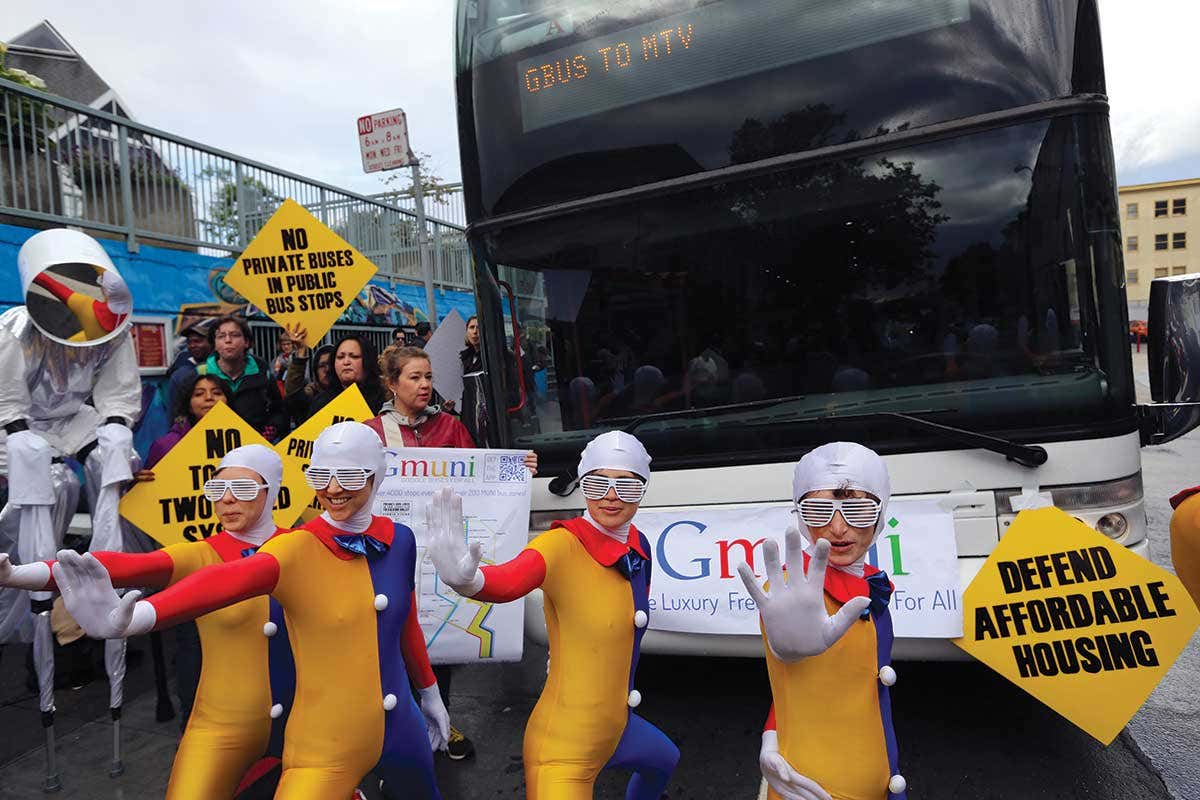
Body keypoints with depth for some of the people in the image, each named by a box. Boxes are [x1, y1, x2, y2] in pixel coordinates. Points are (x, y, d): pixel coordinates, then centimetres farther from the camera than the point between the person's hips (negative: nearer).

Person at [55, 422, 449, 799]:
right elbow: (227, 580, -36)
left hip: (400, 729, 4)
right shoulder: (297, 549, -16)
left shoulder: (400, 540, -3)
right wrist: (131, 617, -54)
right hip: (326, 745, -4)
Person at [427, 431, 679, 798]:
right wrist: (465, 578, -65)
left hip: (616, 724, 8)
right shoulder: (563, 544, -25)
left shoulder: (638, 546, -3)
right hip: (565, 746, -8)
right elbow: (509, 581, -45)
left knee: (665, 761, 34)